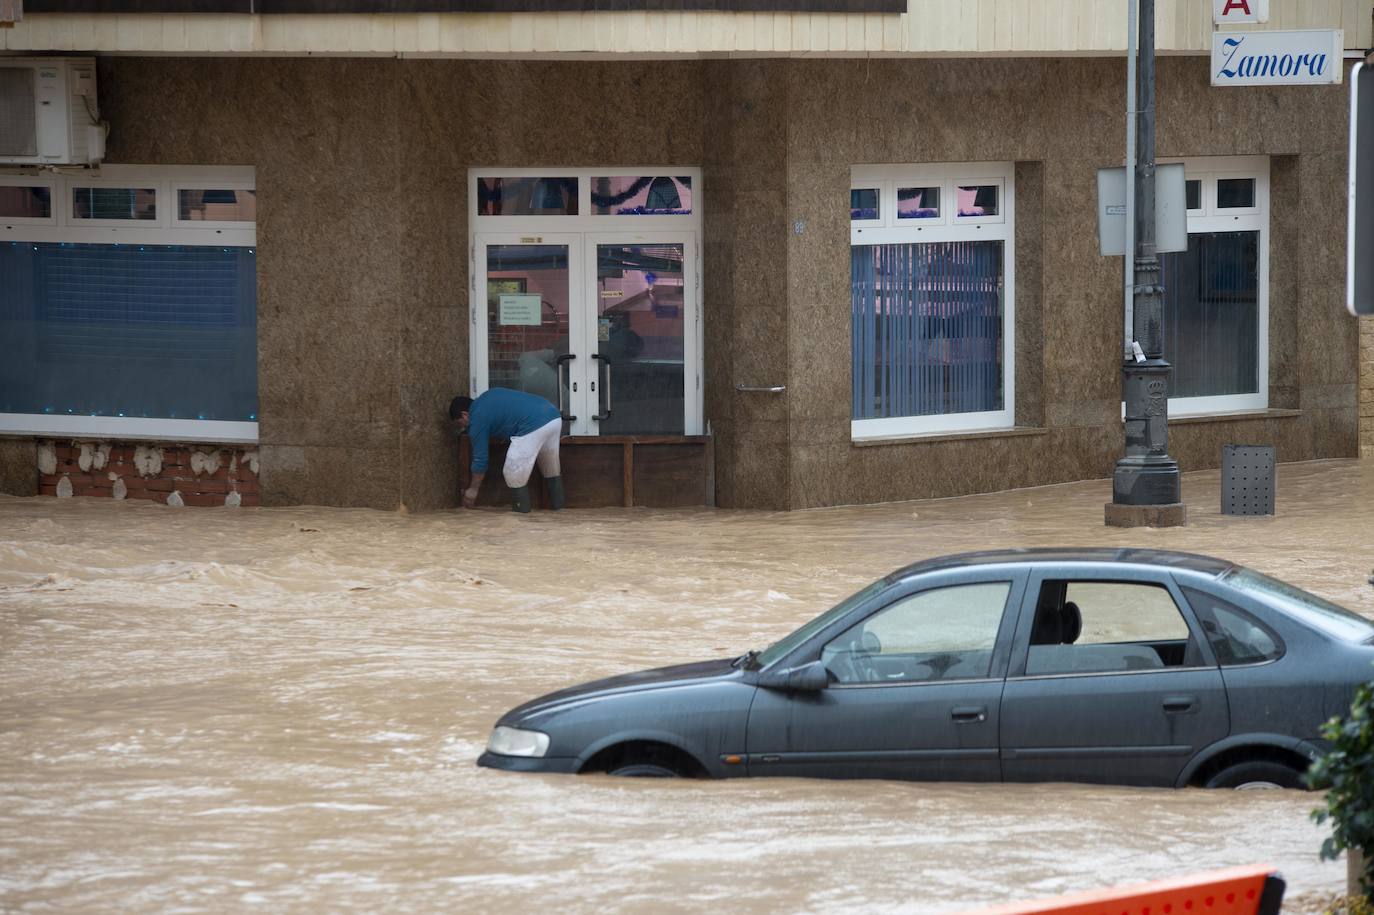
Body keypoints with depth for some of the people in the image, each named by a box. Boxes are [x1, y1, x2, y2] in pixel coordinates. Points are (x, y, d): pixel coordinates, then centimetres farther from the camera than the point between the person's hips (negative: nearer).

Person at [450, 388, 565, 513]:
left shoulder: (477, 420, 5)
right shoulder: (486, 397, 27)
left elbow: (480, 459, 10)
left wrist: (473, 490, 20)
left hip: (533, 426, -9)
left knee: (514, 473, 4)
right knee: (551, 468, 23)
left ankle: (522, 507, 12)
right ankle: (557, 503, 30)